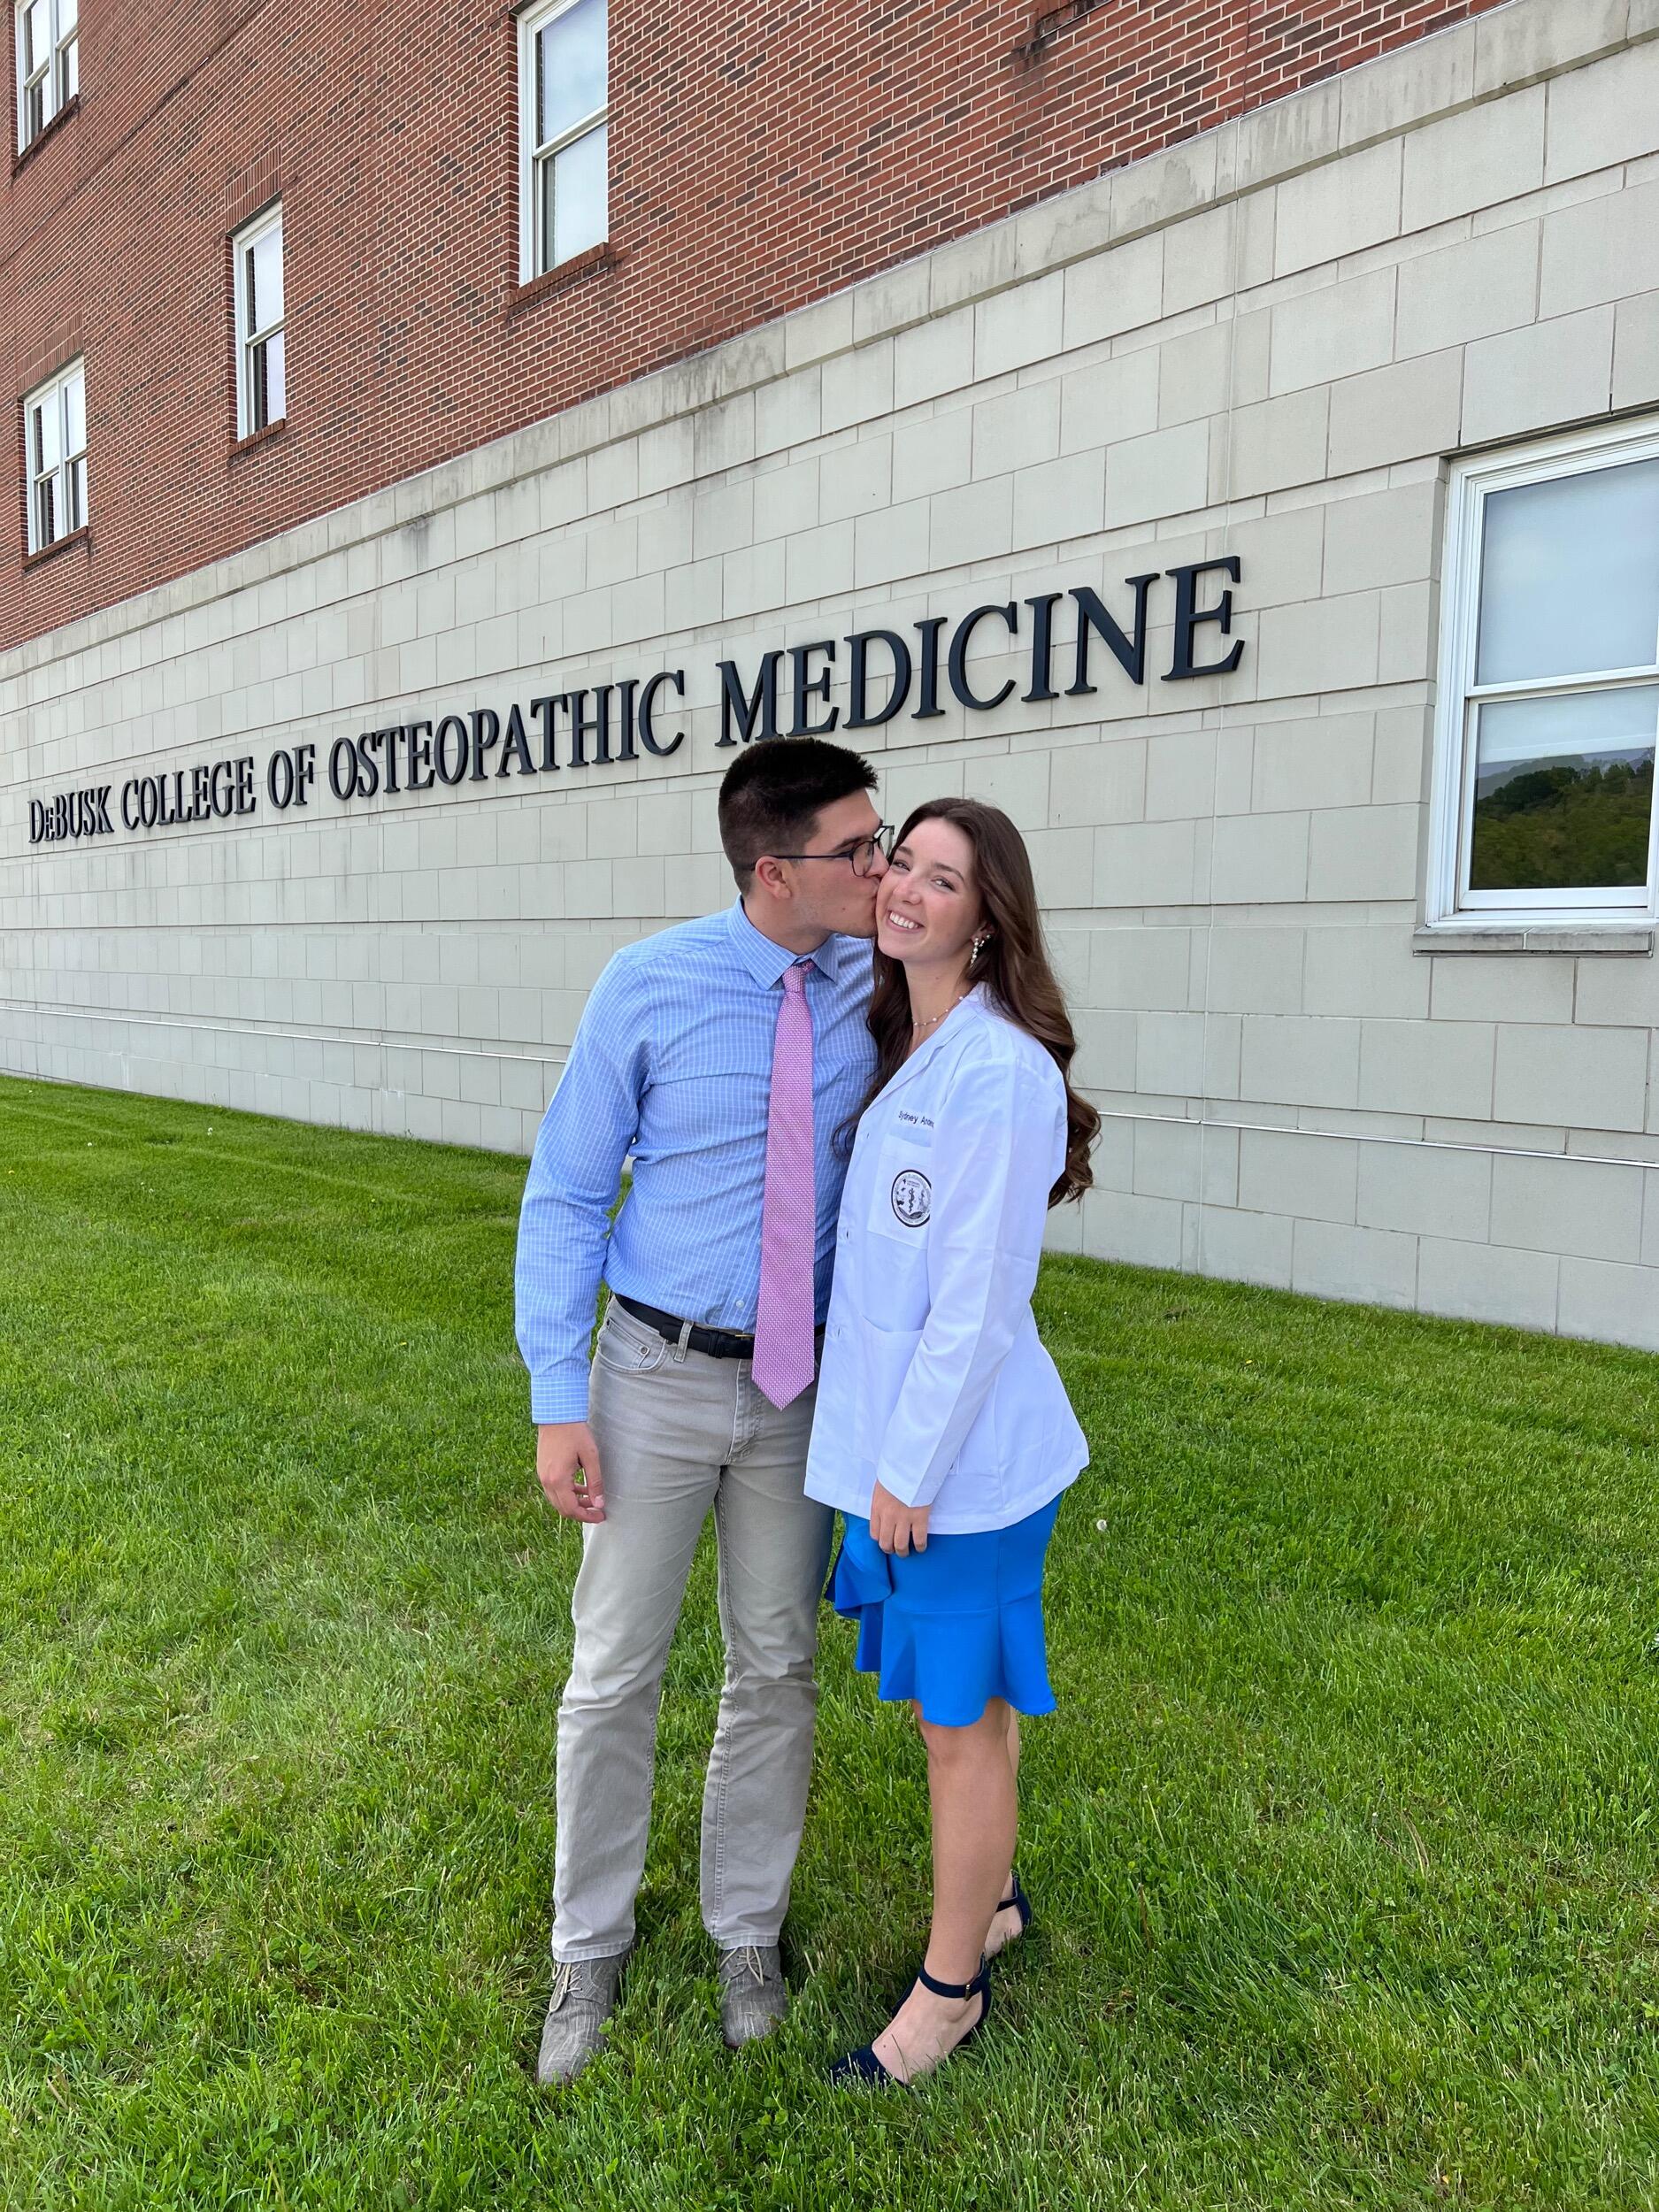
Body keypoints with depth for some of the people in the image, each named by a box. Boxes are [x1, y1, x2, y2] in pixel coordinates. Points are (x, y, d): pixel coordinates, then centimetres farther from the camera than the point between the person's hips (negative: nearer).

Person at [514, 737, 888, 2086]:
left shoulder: (879, 988, -5)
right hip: (657, 1378, -2)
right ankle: (590, 1953, 36)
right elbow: (566, 1196, -7)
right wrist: (558, 1401, -10)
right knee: (615, 1673, 11)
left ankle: (747, 1935, 40)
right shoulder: (648, 988, -12)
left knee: (776, 1670, 16)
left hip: (800, 1387, 2)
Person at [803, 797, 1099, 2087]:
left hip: (960, 1450, -8)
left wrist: (912, 1467, -15)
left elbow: (979, 1299, -21)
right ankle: (991, 1899, 49)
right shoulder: (893, 1049, 6)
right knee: (945, 1694, 24)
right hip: (891, 1429, 8)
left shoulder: (1002, 1071, -22)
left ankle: (951, 1990, 34)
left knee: (960, 1717, 11)